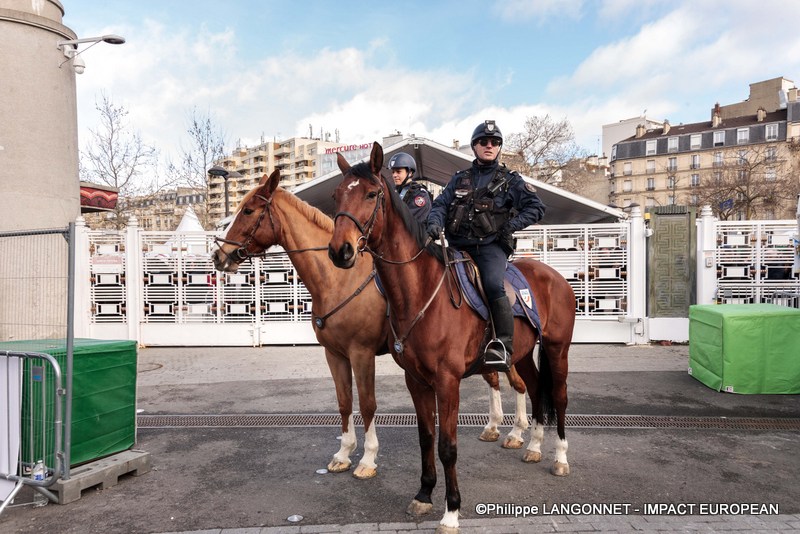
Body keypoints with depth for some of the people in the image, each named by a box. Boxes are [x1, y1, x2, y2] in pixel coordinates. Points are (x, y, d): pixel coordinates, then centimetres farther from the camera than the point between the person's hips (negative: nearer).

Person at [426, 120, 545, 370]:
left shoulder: (510, 180, 13)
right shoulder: (460, 178, 21)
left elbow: (536, 207, 9)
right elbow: (440, 204, 13)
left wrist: (513, 224, -6)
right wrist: (435, 223, -9)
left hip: (490, 246, -4)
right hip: (458, 246, 4)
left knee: (493, 285, -30)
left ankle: (504, 346, -25)